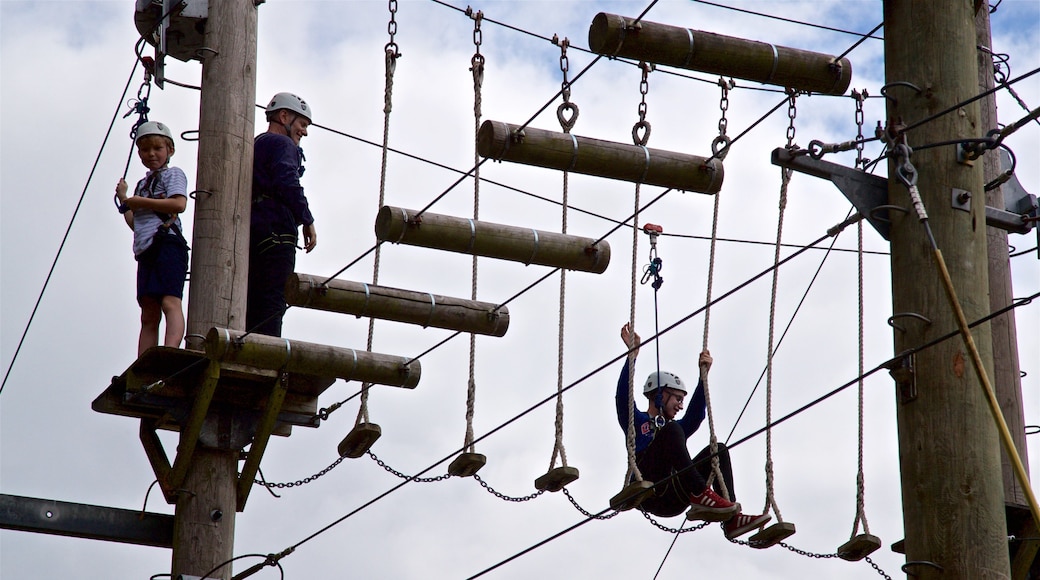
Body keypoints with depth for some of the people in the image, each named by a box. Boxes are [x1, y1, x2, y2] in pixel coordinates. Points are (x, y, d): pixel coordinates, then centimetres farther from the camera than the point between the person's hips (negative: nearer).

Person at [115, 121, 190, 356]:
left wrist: (140, 202, -7)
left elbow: (179, 204, -13)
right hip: (146, 249, 8)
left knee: (170, 301, -24)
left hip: (167, 243, -8)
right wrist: (124, 200, 17)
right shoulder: (143, 184, 28)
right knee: (149, 314, 0)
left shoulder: (173, 174, 8)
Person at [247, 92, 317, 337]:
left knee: (253, 304, 6)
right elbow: (287, 182, -16)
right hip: (276, 230, -9)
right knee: (273, 303, -14)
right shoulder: (282, 144, 0)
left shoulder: (253, 146, 28)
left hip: (249, 232, 9)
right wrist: (307, 220, -11)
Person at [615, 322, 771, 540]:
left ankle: (731, 519, -25)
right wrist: (633, 353, -9)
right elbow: (623, 395, 0)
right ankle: (700, 495, -42)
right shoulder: (636, 421, 18)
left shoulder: (674, 428, 34)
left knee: (718, 450, -6)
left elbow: (696, 413, 19)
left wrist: (704, 373, 10)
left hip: (672, 501, 6)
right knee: (672, 431, -23)